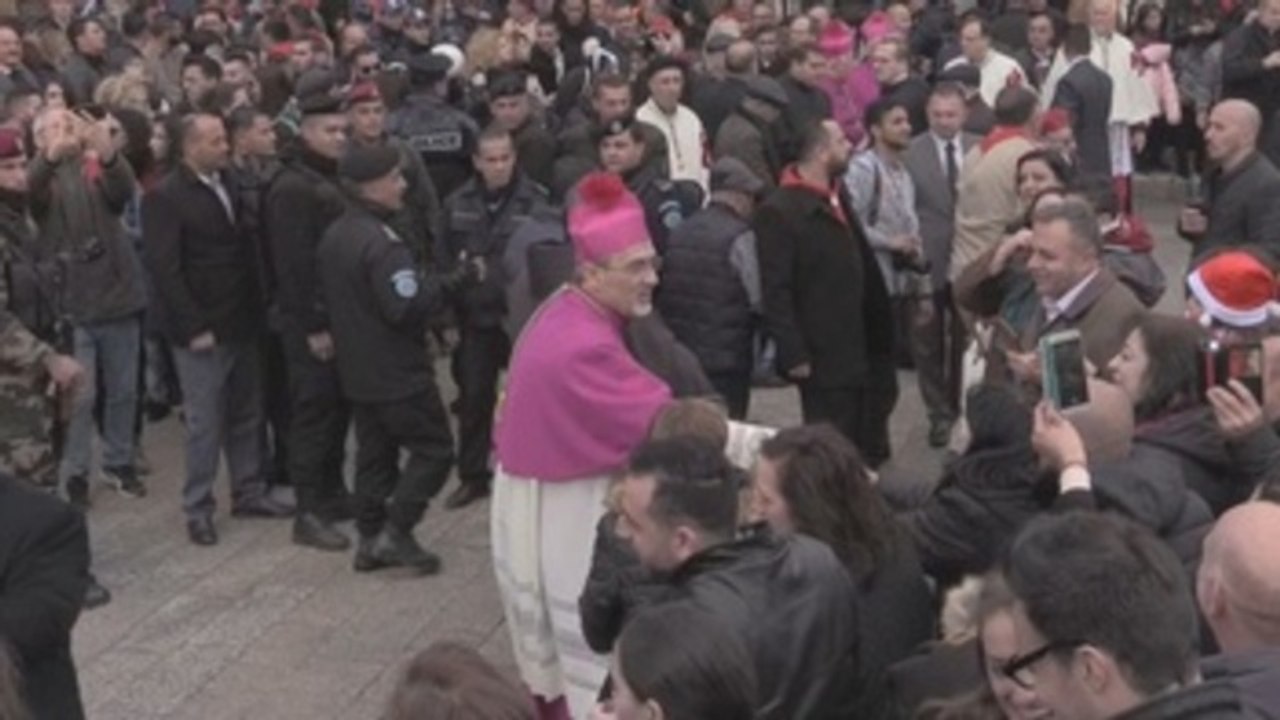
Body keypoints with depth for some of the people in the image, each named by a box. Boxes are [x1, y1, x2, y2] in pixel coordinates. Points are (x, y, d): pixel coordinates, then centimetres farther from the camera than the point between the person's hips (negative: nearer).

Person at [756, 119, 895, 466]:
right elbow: (775, 291, -19)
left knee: (864, 447, 18)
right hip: (822, 358, -9)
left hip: (858, 350, 9)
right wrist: (793, 354, -21)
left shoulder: (838, 196, 11)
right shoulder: (779, 212, -17)